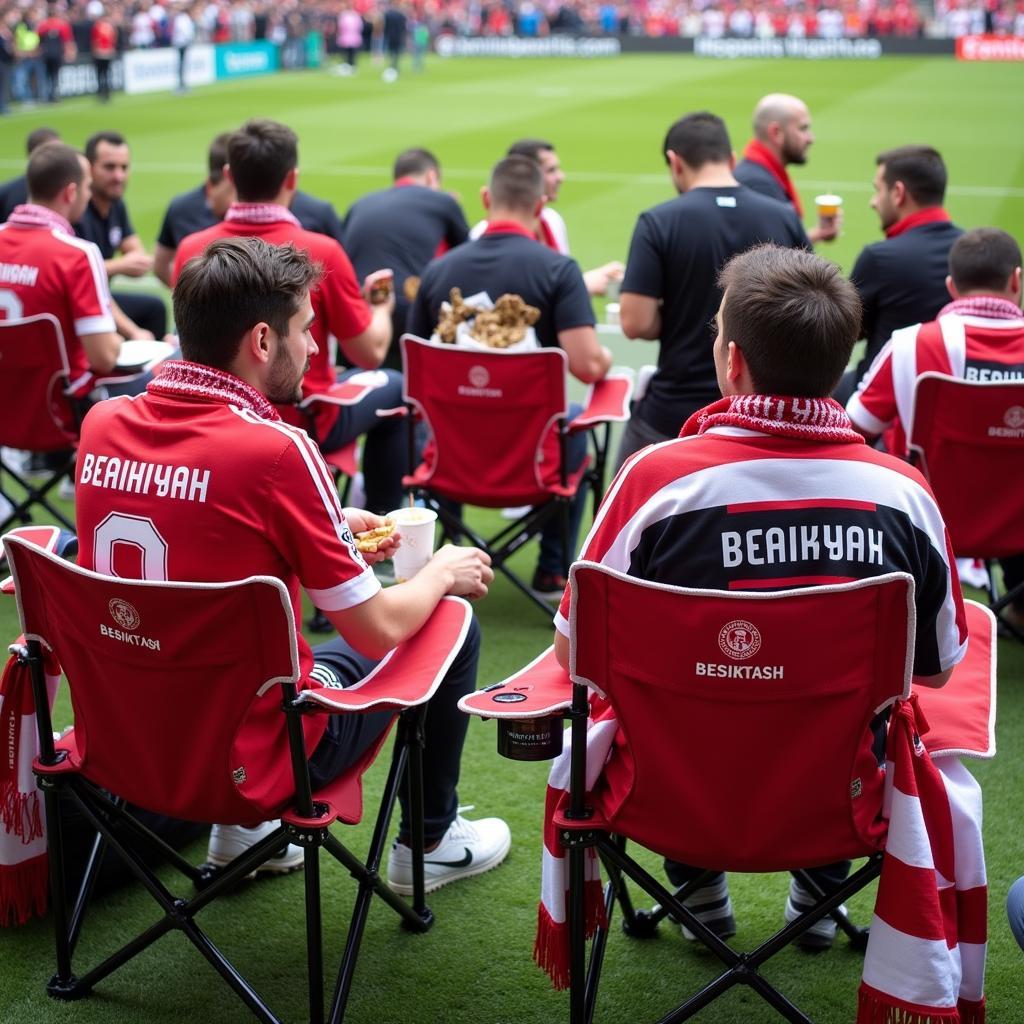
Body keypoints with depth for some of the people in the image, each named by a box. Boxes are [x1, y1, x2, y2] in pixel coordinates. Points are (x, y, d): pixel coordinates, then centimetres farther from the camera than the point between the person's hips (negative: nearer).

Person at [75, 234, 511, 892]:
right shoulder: (276, 449, -25)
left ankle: (237, 822, 35)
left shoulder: (102, 424, -5)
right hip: (258, 755, -6)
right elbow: (378, 629, -17)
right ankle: (429, 842, 31)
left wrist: (330, 531, 15)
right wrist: (443, 573, 4)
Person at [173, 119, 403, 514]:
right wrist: (382, 307, 8)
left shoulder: (191, 250, -13)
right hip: (304, 423, -4)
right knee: (394, 388, 23)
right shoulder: (320, 252, -24)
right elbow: (370, 354, -13)